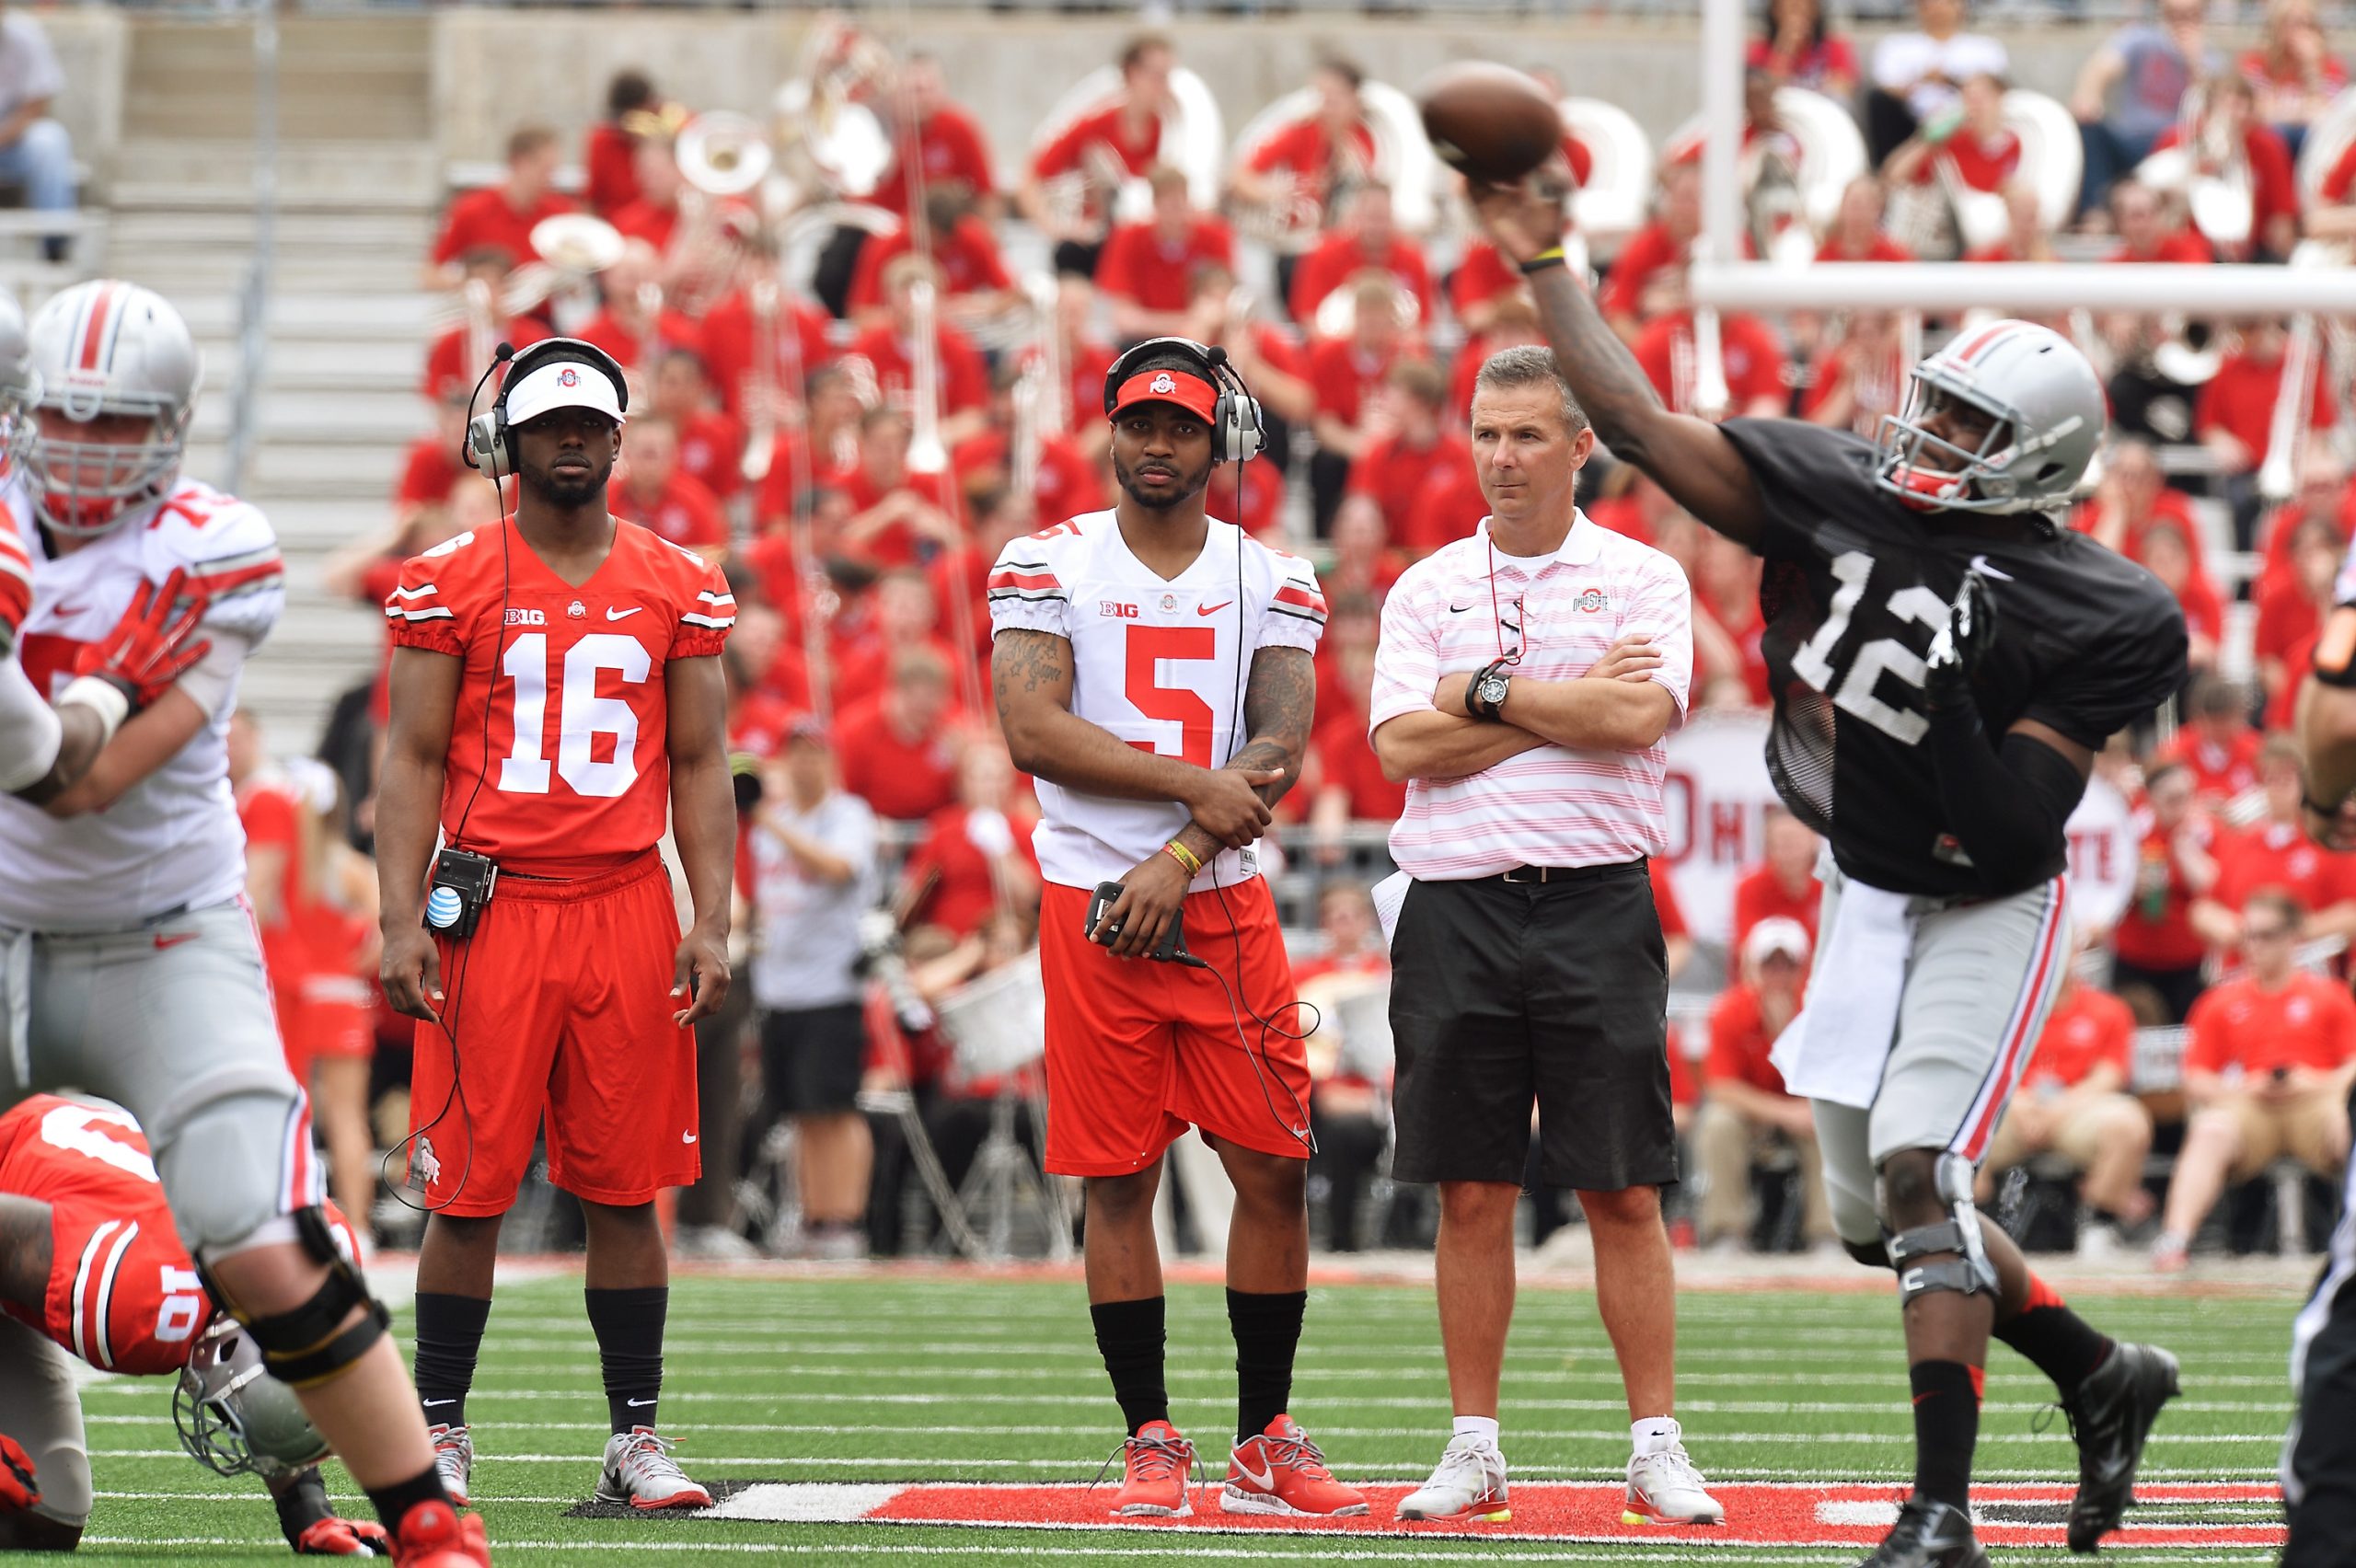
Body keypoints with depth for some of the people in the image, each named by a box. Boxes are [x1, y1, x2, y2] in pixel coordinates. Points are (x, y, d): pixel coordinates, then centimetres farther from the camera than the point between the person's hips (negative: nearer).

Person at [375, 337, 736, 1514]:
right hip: (492, 912, -2)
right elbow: (413, 761, 1)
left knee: (625, 1187, 4)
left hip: (627, 909, 2)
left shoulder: (679, 589, 9)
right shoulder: (450, 585, 2)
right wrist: (401, 920, -8)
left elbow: (700, 764, 10)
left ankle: (636, 1439, 10)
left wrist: (712, 920, 1)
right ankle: (439, 1435, 9)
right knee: (468, 1189, -1)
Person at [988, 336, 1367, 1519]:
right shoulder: (1047, 566, 3)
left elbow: (1278, 751, -3)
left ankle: (1264, 1445, 10)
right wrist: (1195, 786, -14)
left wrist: (1175, 865, -14)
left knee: (1276, 1169, 0)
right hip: (1092, 902, -2)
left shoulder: (1270, 581, 8)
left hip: (1223, 904, 2)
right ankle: (1150, 1443, 7)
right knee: (1119, 1179, 0)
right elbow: (1033, 733, -9)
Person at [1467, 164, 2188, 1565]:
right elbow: (1642, 424, -9)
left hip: (1984, 911, -6)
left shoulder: (2089, 620, -21)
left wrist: (1955, 699, -32)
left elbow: (2012, 824, -23)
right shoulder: (1840, 494, -8)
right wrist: (1543, 263, -11)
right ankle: (2104, 1380, 31)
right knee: (1878, 1218, 11)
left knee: (1917, 1168, -20)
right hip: (1865, 897, 6)